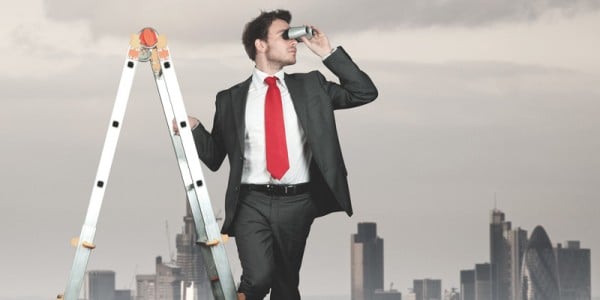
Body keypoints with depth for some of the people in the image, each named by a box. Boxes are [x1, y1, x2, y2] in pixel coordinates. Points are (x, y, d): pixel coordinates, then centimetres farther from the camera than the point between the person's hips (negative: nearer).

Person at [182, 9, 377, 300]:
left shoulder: (311, 86, 11)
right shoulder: (231, 99, 7)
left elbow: (365, 92, 5)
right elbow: (214, 156, 11)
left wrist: (329, 54, 1)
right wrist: (194, 129, -7)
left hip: (297, 203, 2)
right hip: (252, 203, -2)